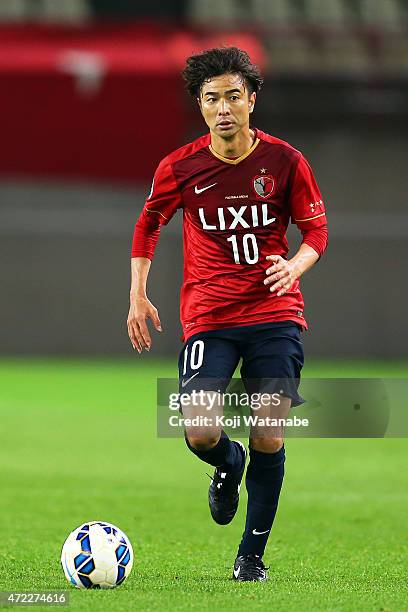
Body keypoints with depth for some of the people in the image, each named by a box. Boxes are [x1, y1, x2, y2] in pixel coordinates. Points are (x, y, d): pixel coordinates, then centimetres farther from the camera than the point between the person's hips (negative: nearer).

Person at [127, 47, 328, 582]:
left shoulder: (284, 162, -3)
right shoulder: (180, 168, -2)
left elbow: (316, 231, 6)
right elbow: (149, 224, 15)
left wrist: (294, 266, -16)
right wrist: (138, 297, 7)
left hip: (275, 315, 0)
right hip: (208, 318, 0)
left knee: (269, 441, -4)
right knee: (201, 435, -16)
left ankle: (252, 556, 14)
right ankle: (229, 466, 23)